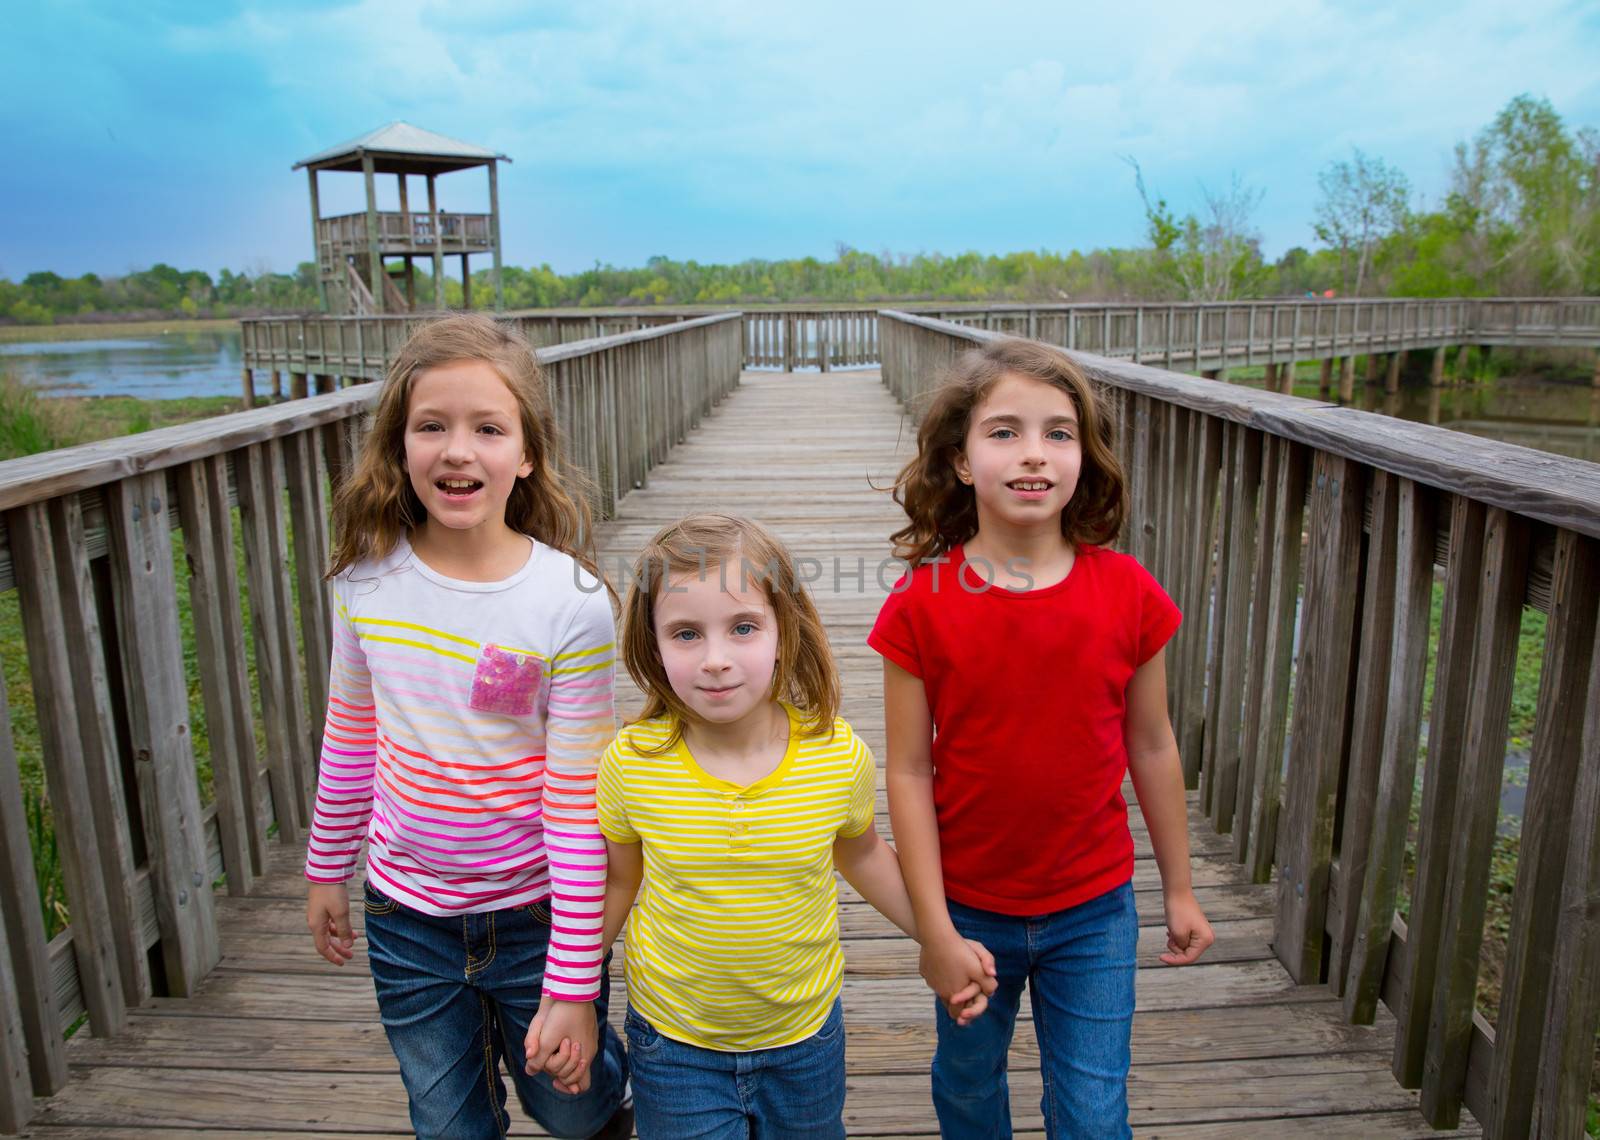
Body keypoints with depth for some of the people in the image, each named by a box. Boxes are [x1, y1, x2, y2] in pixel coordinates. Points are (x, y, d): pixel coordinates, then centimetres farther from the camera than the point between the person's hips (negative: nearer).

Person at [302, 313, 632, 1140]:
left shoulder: (570, 604, -22)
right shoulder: (367, 579, -9)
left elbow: (578, 805, -18)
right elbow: (350, 735, 6)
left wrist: (574, 986, -15)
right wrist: (326, 869, 16)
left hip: (534, 914, -3)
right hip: (408, 915, 3)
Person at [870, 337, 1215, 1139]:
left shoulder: (1127, 592, -11)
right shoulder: (921, 605, -16)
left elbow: (1151, 746, 0)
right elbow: (909, 771, -12)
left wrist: (1179, 888, 8)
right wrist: (934, 930, -11)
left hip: (1093, 911, 1)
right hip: (970, 910, 0)